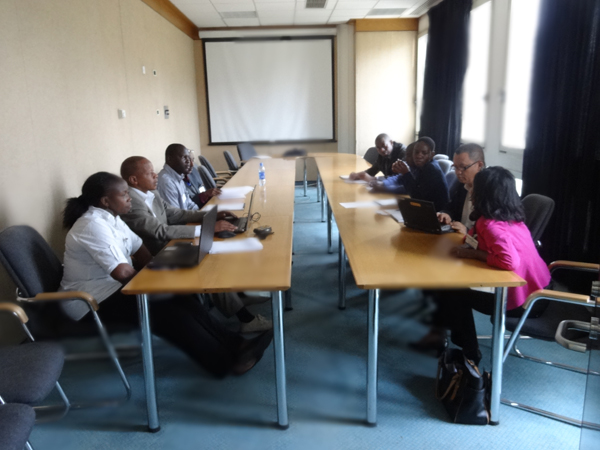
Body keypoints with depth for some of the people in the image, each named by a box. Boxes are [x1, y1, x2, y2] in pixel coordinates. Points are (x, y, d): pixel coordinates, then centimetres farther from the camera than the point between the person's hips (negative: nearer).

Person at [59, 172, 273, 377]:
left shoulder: (110, 218, 8)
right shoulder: (93, 226, -23)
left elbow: (139, 251, 11)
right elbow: (121, 272, -27)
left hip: (113, 286, 9)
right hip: (93, 301, -9)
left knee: (179, 299, -9)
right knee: (168, 313, -21)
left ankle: (233, 344, -9)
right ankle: (227, 360, -12)